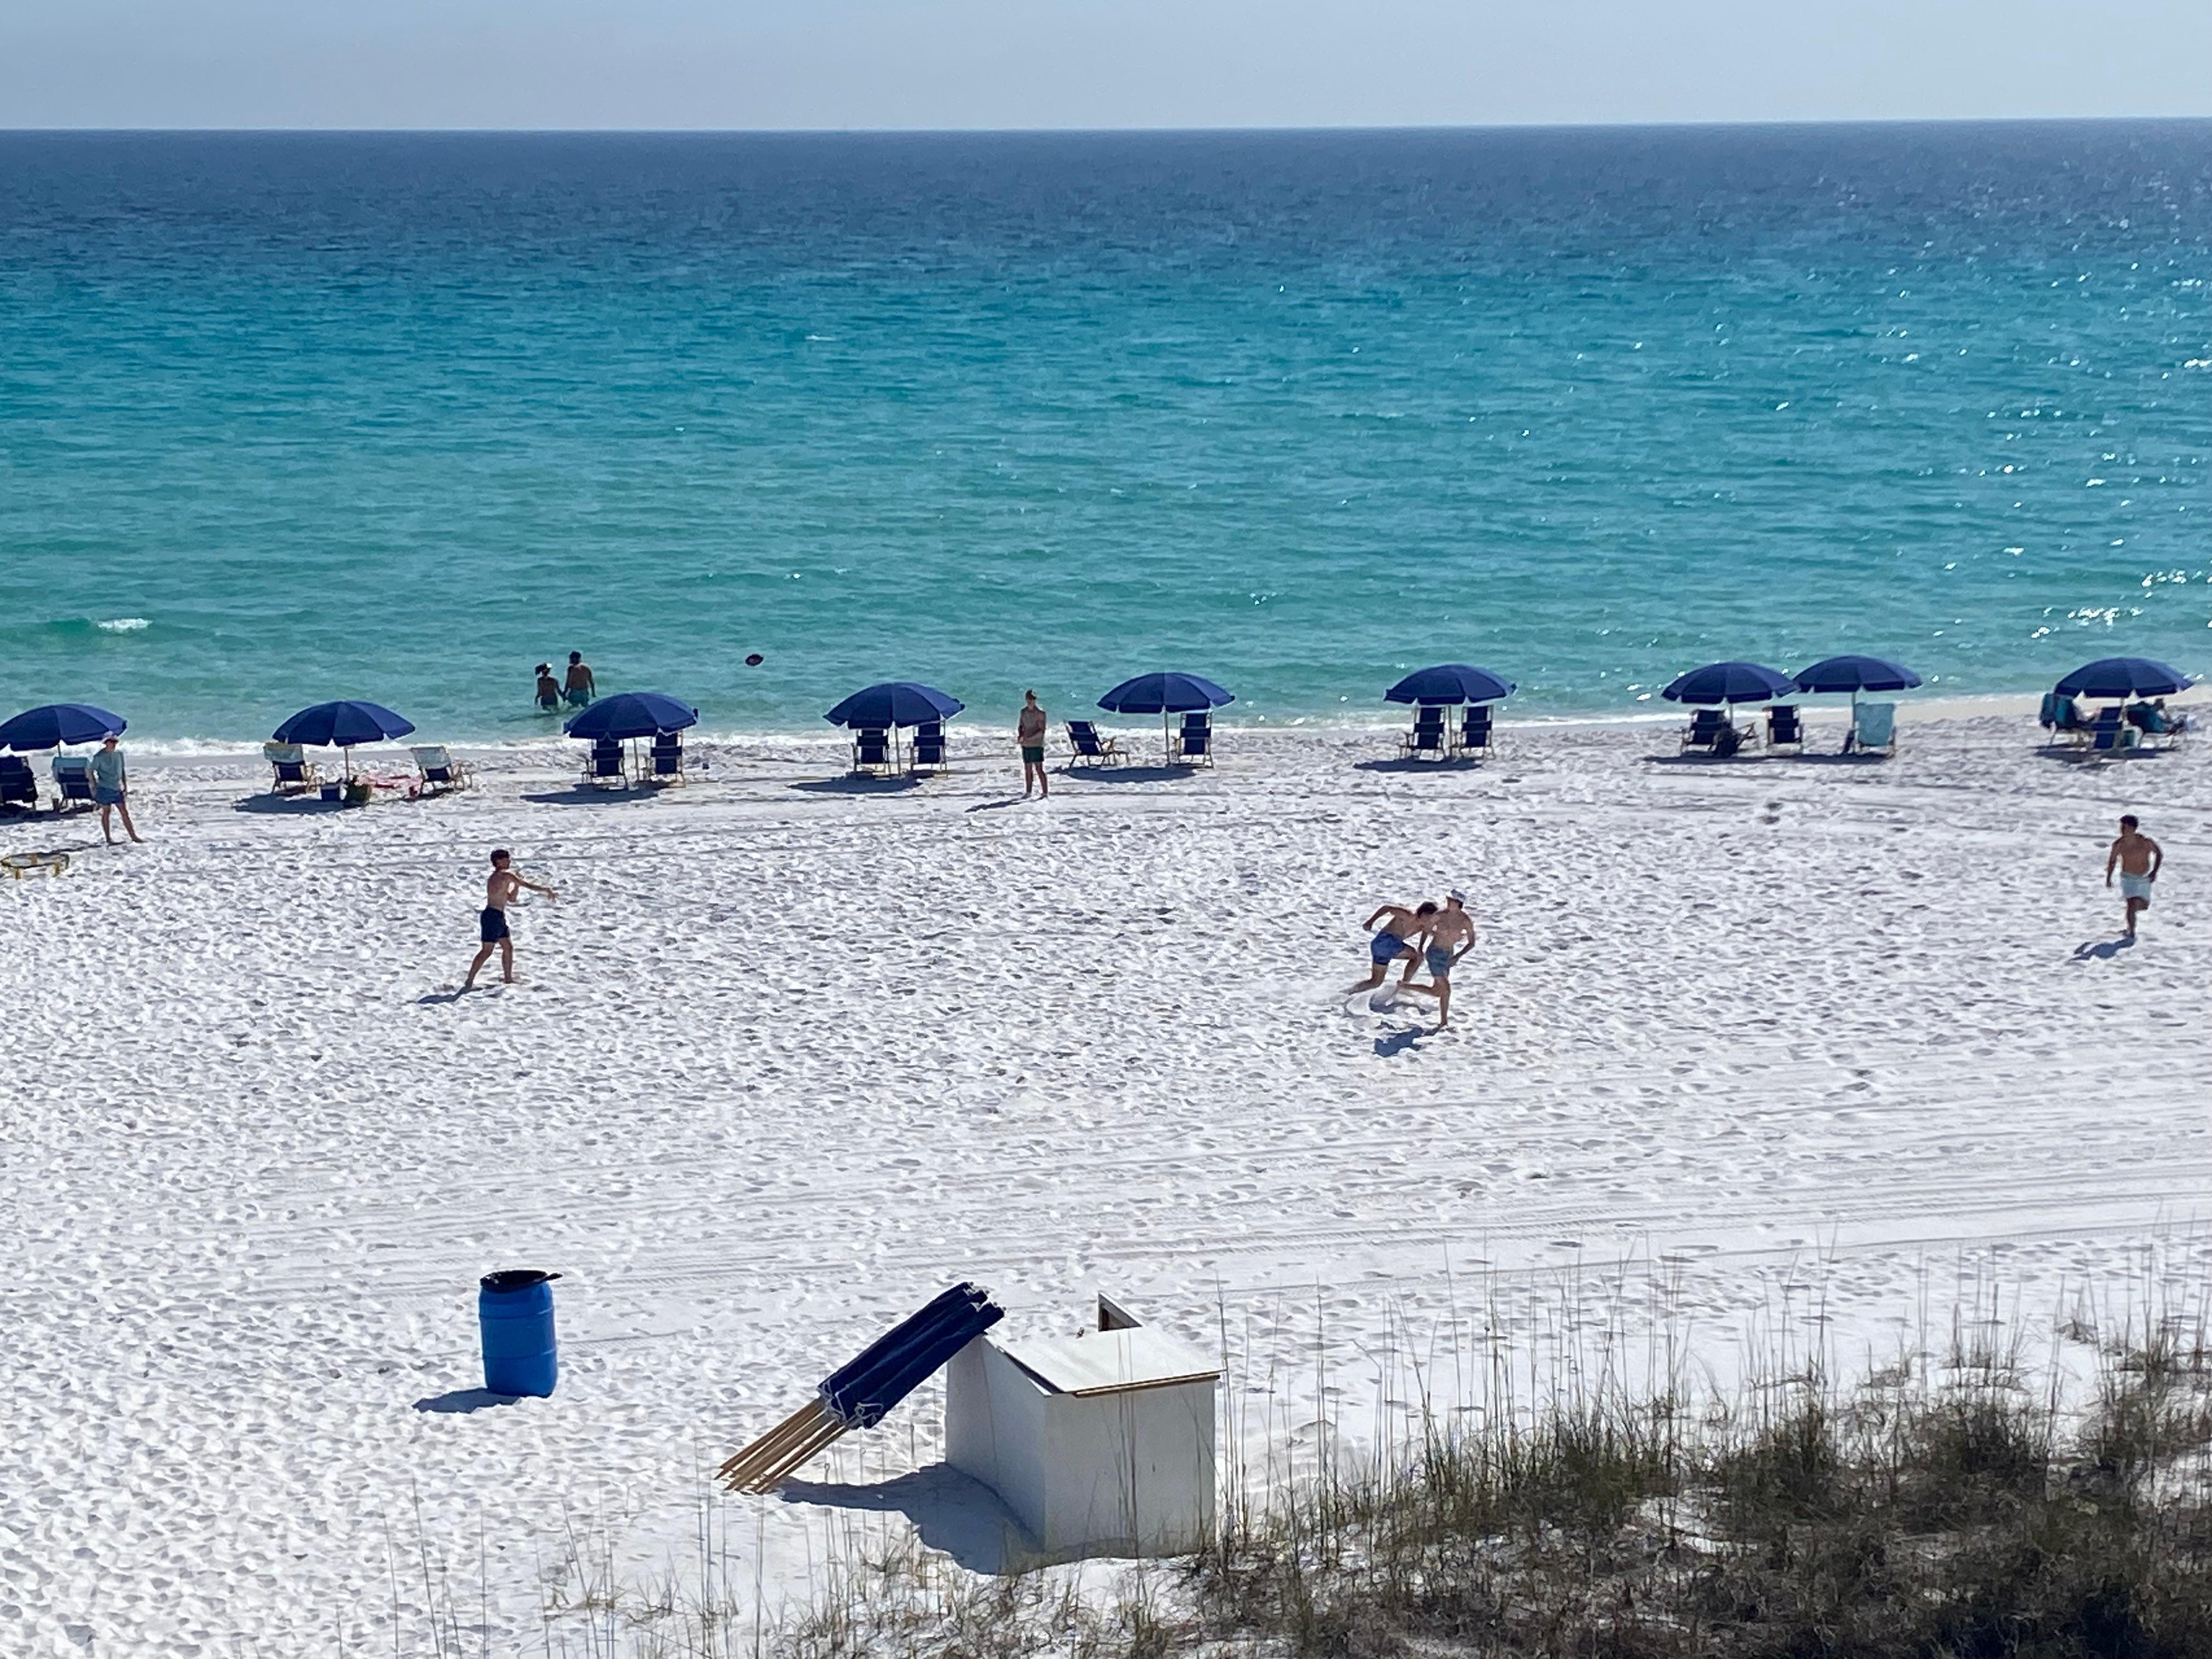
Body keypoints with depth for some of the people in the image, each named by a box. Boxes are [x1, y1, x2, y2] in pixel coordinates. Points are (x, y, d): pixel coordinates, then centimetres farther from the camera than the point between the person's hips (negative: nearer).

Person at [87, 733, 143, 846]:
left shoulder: (119, 754, 8)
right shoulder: (99, 757, -6)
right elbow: (91, 771, -2)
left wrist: (125, 786, 14)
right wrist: (94, 786, -8)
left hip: (117, 788, 5)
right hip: (105, 788, -5)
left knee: (125, 812, 2)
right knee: (106, 812, 2)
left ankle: (133, 836, 3)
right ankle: (108, 839, 7)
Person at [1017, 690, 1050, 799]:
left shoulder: (1040, 713, -9)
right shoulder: (1024, 711, 10)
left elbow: (1042, 731, -14)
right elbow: (1020, 726, 18)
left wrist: (1028, 739, -22)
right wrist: (1019, 736, -4)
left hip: (1037, 744, -6)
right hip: (1026, 745, 6)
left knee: (1039, 769, -10)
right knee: (1028, 769, 10)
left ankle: (1045, 793, -8)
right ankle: (1028, 792, 19)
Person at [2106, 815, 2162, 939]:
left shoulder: (2145, 842, -17)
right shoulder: (2118, 845, -15)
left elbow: (2159, 854, -2)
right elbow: (2112, 861, -1)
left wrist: (2155, 872, -8)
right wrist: (2108, 878, -3)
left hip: (2144, 879, 1)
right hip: (2128, 878, -1)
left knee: (2143, 906, 11)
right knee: (2132, 905, -12)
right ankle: (2131, 932, 2)